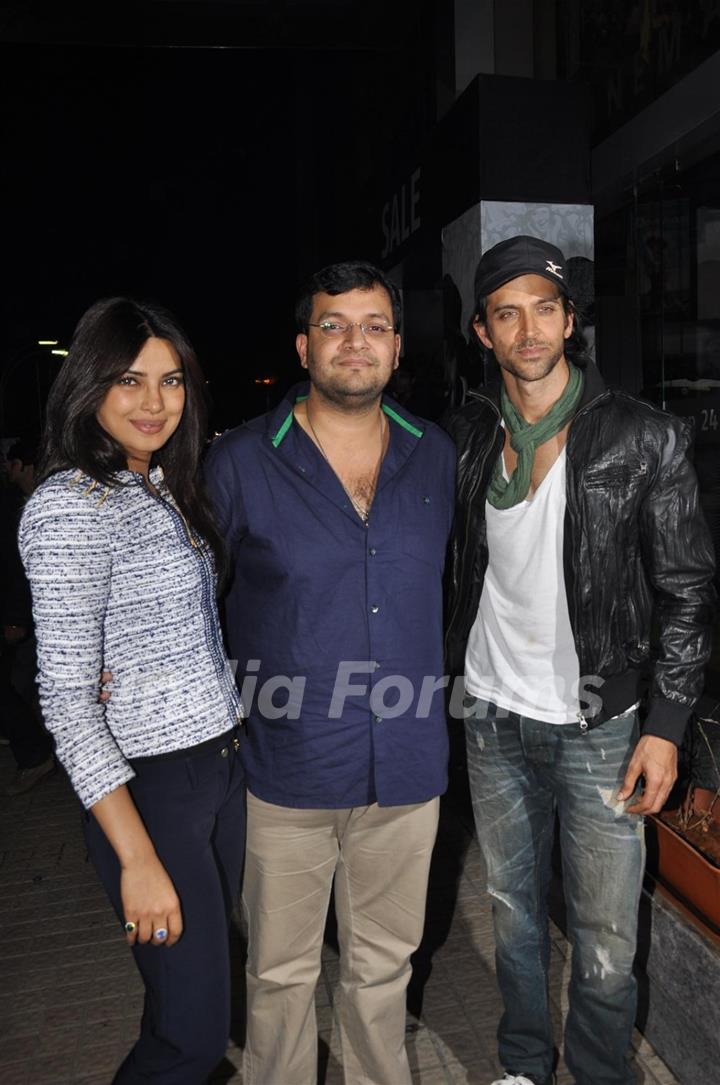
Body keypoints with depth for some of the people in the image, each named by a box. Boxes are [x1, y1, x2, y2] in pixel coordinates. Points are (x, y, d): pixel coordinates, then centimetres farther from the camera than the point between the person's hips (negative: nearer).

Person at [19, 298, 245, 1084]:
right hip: (151, 787, -8)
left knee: (207, 970, 21)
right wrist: (138, 859, -19)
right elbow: (66, 698, -19)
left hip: (221, 766, 8)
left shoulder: (164, 487, 8)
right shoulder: (69, 508, -17)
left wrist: (232, 741, 11)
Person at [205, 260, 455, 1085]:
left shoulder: (436, 457, 1)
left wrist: (450, 691, 12)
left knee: (383, 964, 22)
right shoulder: (238, 465, -9)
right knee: (280, 972, 17)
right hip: (287, 769, -2)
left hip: (407, 768, 3)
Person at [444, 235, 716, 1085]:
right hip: (493, 722, 3)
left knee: (605, 940, 7)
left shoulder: (644, 439, -10)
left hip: (599, 727, -3)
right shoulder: (465, 439, 0)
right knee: (513, 911, 20)